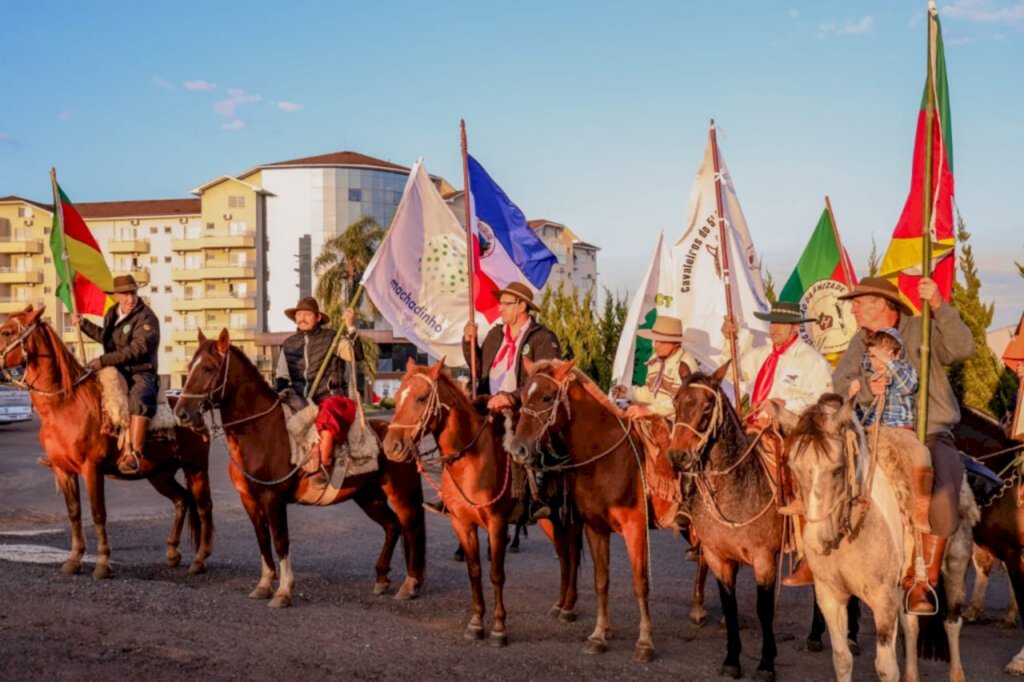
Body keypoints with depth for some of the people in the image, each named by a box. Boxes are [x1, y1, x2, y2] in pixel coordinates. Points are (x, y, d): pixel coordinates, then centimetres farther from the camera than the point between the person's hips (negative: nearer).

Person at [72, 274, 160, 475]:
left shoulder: (146, 318, -11)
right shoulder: (112, 314, 13)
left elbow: (136, 350, -22)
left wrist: (104, 360, -25)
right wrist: (83, 324, 33)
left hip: (141, 373, -8)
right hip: (116, 373, 8)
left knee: (139, 397, -37)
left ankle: (134, 455, -44)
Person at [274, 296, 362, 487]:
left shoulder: (331, 338, 4)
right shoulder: (289, 344, 15)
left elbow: (355, 355, -12)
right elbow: (280, 375, 21)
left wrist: (351, 329, -22)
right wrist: (281, 389, 0)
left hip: (330, 397, -5)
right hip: (300, 401, 5)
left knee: (326, 421, -35)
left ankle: (324, 468, -30)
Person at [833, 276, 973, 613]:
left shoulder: (923, 331, 2)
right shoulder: (860, 343, 13)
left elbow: (962, 348, -17)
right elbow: (839, 384, 0)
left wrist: (939, 306, -27)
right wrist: (865, 389, -21)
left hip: (931, 436, -4)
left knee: (942, 490, -33)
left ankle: (925, 581, -19)